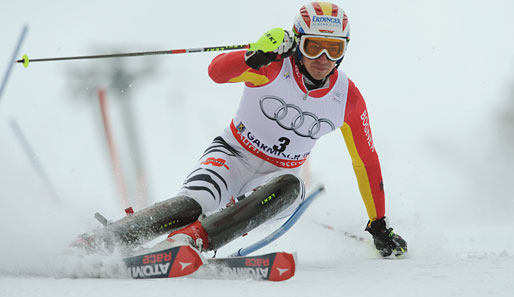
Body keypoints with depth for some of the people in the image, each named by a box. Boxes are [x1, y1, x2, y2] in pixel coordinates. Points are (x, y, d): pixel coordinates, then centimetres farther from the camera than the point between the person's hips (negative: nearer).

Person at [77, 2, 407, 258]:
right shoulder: (275, 66, -18)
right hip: (233, 155, -3)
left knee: (289, 187, -34)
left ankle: (193, 238, -47)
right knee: (194, 205, -32)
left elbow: (367, 163, 3)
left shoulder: (348, 99, -8)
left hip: (277, 176, 3)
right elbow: (217, 71, -34)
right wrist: (257, 56, -53)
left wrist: (379, 226, 6)